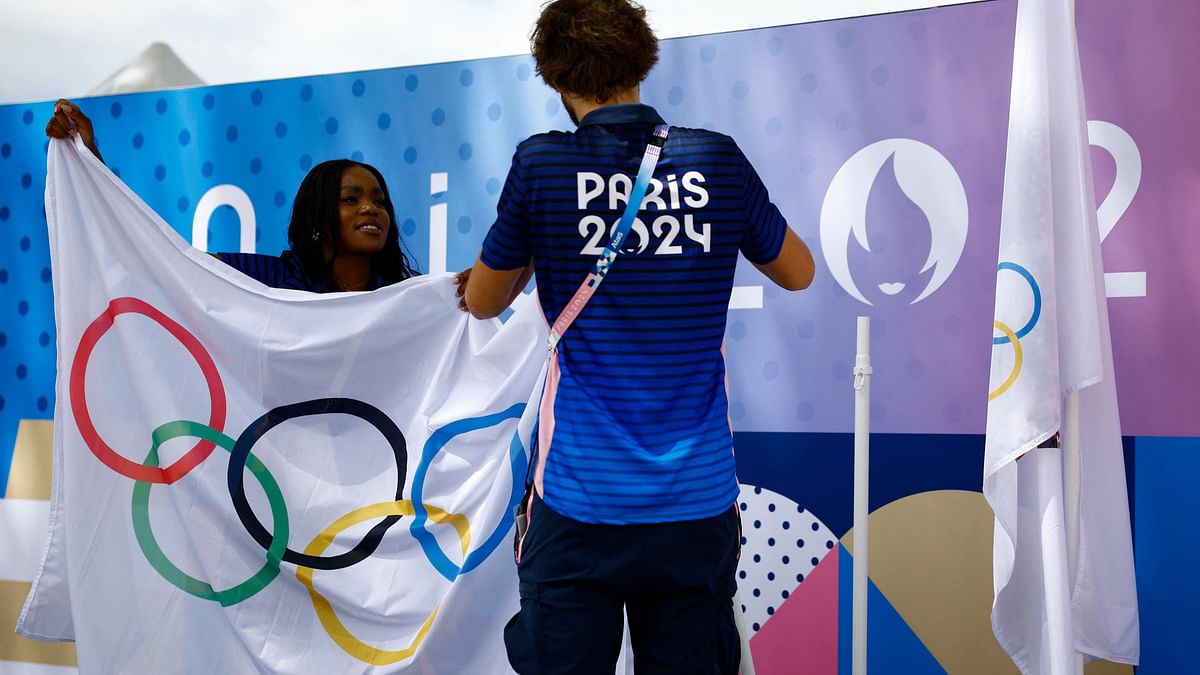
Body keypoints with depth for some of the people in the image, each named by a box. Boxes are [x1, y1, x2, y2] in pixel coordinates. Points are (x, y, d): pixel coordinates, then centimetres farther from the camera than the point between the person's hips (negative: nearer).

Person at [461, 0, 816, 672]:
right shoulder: (717, 158, 0)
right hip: (698, 504, 3)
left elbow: (483, 302, 7)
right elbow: (798, 271, 15)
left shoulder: (541, 163, -6)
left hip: (579, 504, -2)